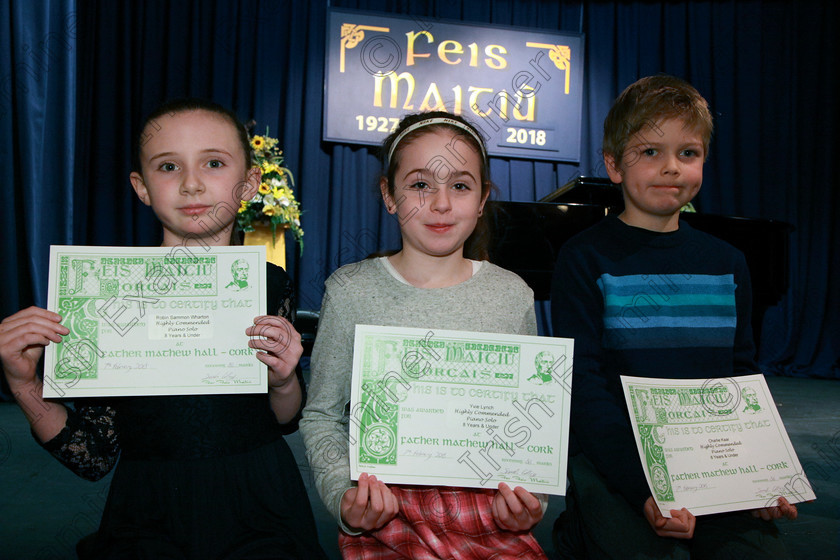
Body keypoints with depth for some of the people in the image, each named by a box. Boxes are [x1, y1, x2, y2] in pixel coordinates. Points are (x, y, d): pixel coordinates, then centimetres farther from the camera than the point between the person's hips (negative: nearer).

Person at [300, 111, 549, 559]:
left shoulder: (512, 295, 3)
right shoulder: (351, 291, -2)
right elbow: (322, 417, 4)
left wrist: (531, 498, -4)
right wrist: (342, 492, -11)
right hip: (385, 518, -1)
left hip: (493, 520, 2)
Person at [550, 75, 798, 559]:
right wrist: (645, 489, -20)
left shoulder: (728, 264, 10)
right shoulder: (586, 258, -4)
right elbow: (583, 384, -10)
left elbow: (744, 377, 14)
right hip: (612, 463, -4)